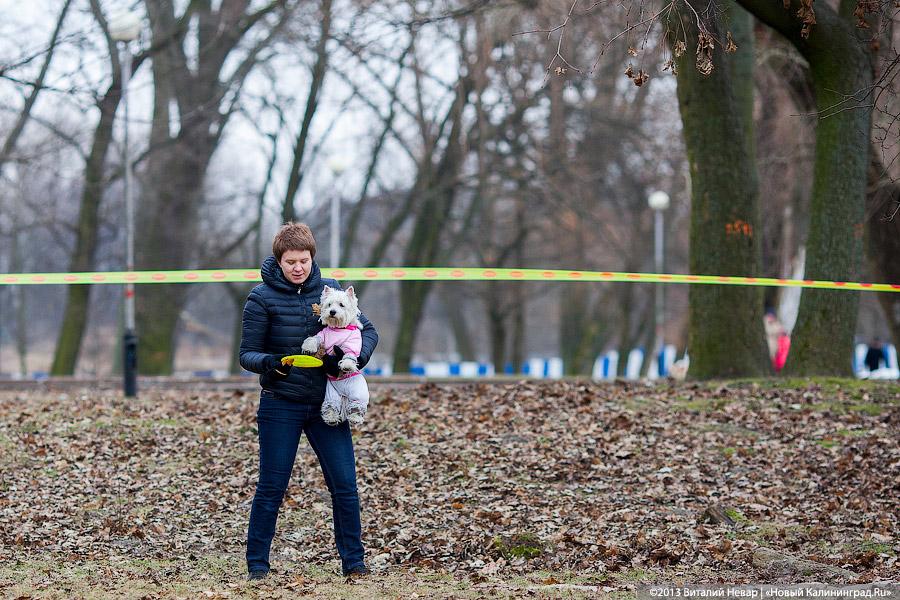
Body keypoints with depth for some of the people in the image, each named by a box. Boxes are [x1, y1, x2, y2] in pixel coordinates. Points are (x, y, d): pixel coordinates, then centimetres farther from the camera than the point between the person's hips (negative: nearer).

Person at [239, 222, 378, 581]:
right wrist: (268, 362, -26)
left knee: (345, 485, -1)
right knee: (271, 488, 1)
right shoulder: (263, 297, -4)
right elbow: (247, 353, -4)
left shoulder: (330, 290, 4)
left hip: (326, 404, 3)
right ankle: (257, 564, 12)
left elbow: (368, 330, 8)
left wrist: (354, 359, -12)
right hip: (281, 406, -2)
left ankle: (353, 562, 10)